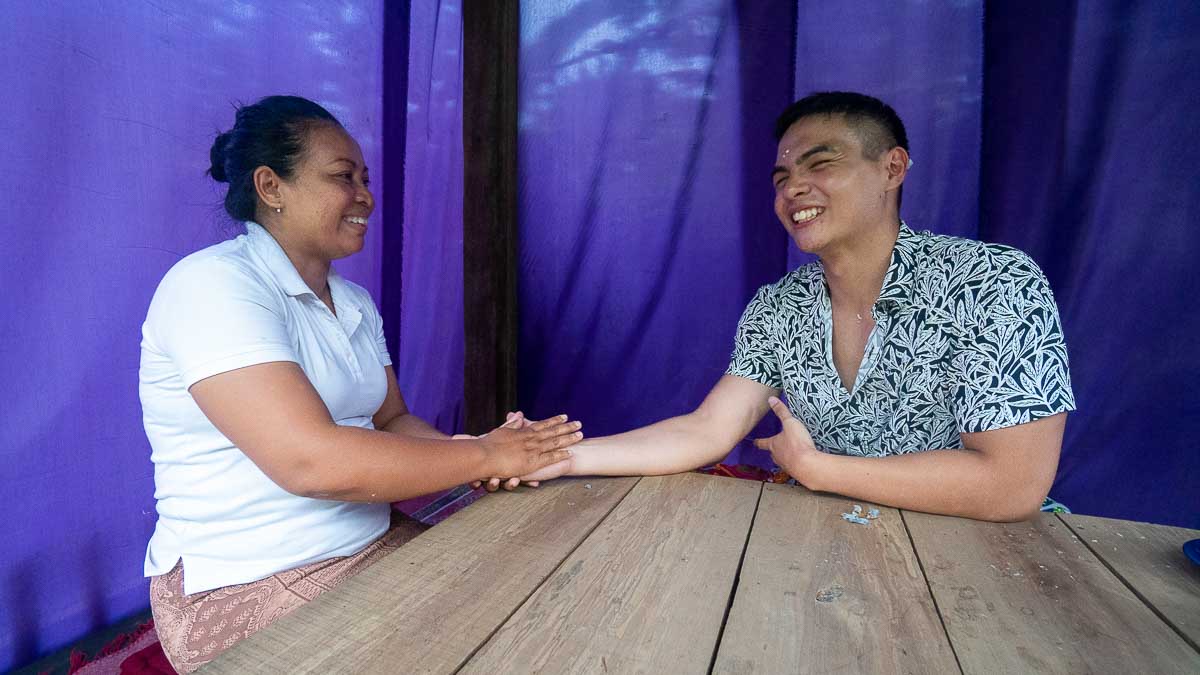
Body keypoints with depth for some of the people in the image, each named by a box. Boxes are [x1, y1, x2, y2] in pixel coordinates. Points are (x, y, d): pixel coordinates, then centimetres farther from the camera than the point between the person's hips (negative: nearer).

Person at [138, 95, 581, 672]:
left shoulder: (355, 303, 8)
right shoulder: (214, 284, -19)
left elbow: (391, 421, 5)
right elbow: (311, 461, -30)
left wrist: (468, 454, -15)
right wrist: (481, 457, -23)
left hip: (375, 542, 7)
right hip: (246, 586, -7)